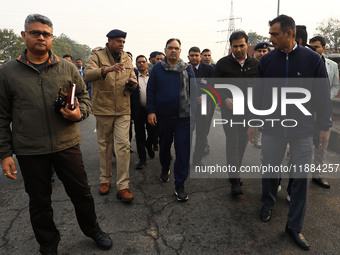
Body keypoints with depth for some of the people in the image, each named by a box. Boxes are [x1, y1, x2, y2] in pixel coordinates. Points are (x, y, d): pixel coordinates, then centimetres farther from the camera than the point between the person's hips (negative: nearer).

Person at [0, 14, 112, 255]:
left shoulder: (67, 68, 3)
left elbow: (85, 97, 10)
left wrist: (79, 113, -12)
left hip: (67, 145, 1)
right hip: (29, 151, 0)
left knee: (81, 192, 11)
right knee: (39, 202, 15)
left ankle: (93, 231, 38)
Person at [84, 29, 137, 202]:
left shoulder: (126, 59, 11)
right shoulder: (97, 55, -2)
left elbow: (133, 82, 16)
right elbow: (87, 75, -19)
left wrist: (132, 83, -9)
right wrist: (107, 69, -34)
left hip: (123, 110, 2)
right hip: (103, 109, -2)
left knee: (123, 146, -5)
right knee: (104, 145, 10)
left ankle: (123, 186, 0)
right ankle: (105, 180, 27)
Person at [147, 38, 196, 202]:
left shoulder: (187, 69, 5)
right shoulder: (157, 68, 4)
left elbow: (193, 91, 7)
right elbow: (150, 91, 5)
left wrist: (194, 112, 1)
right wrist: (151, 111, -3)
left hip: (183, 117, -1)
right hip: (163, 116, 1)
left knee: (183, 151, -4)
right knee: (164, 145, 19)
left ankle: (179, 185, 6)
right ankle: (165, 169, 46)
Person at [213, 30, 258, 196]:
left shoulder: (255, 64, 6)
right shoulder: (223, 63, -1)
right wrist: (225, 99, -17)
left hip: (249, 110, 3)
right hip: (229, 109, -3)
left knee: (243, 142, 10)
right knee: (232, 142, -9)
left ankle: (235, 171, 28)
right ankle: (235, 179, -4)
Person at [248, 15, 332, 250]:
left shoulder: (313, 59, -4)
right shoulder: (267, 60, 1)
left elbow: (322, 95, 0)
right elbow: (258, 93, 6)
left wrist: (324, 127, 1)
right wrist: (253, 122, 6)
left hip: (303, 129, -1)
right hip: (272, 127, 1)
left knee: (300, 177, 5)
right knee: (269, 171, 12)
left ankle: (294, 226, 20)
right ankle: (268, 204, 39)